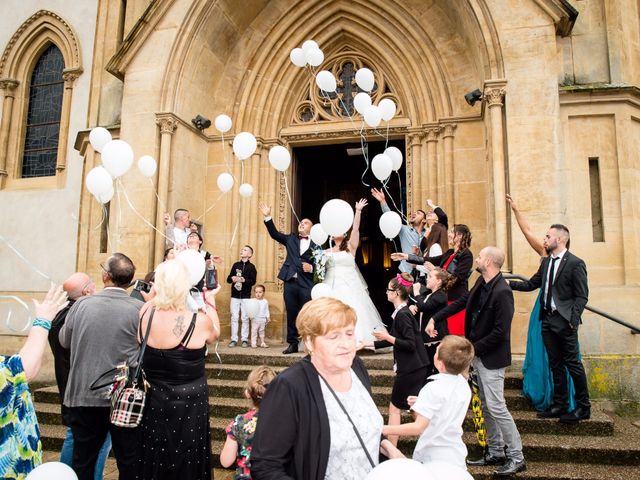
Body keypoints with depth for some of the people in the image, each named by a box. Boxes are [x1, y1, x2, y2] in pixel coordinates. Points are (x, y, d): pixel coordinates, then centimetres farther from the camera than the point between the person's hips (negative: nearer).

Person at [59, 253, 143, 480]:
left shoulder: (82, 304, -7)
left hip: (84, 395, 2)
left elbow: (64, 341, 7)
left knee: (83, 460, 19)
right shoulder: (140, 309, -14)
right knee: (128, 461, 13)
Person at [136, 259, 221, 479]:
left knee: (152, 461, 24)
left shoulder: (145, 314, -16)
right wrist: (210, 299, 10)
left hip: (152, 402, 3)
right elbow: (214, 333, 1)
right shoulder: (200, 321, -23)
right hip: (189, 405, -3)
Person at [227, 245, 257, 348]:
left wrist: (244, 280, -22)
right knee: (234, 318, 2)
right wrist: (232, 278, -11)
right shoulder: (235, 265, 11)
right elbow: (228, 279, 11)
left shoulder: (251, 266, 2)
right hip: (235, 295, 3)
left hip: (246, 296, -3)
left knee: (245, 318, -1)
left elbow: (253, 281, -7)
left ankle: (245, 339, 6)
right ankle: (234, 339, 6)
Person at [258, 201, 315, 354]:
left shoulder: (316, 244, 4)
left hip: (307, 284, -3)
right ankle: (293, 344, 18)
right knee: (291, 314, 9)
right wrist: (267, 216, -2)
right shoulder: (291, 238, 15)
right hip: (290, 282, 3)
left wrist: (311, 268, -16)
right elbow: (274, 233, 6)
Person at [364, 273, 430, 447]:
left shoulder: (402, 315, -20)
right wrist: (369, 344, 19)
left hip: (410, 369, -9)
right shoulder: (403, 312, 9)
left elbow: (410, 344, -23)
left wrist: (387, 336, -20)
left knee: (394, 408, 3)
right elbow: (396, 339, 17)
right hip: (417, 368, 9)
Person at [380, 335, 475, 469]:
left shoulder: (433, 389, -25)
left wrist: (385, 429, -20)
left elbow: (418, 427, -26)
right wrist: (422, 403, 8)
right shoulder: (464, 385, -2)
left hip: (434, 460, -7)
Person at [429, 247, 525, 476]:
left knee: (496, 407, -3)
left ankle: (516, 457, 13)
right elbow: (461, 302, 13)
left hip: (491, 358, -9)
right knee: (487, 407, 17)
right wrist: (434, 319, 8)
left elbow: (500, 332, -24)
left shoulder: (502, 292, -23)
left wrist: (474, 348, -16)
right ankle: (495, 453, 30)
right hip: (478, 355, 9)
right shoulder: (482, 283, 4)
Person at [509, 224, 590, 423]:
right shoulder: (546, 262, 11)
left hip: (564, 321, -7)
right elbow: (531, 284, 14)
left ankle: (583, 407, 18)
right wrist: (508, 283, 3)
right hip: (548, 319, 7)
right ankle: (560, 405, 24)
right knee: (556, 364, 13)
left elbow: (582, 296, -10)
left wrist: (573, 320, -18)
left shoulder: (575, 263, -10)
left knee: (573, 363, 3)